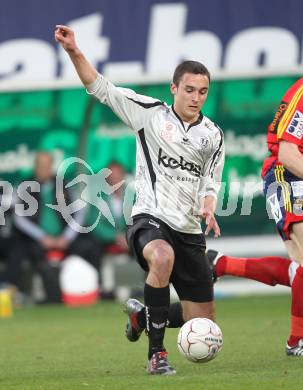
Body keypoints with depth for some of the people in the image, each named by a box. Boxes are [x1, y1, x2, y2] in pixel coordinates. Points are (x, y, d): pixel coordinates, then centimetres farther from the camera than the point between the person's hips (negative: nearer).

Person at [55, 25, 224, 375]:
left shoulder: (213, 135, 8)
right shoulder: (150, 112, 1)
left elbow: (210, 183, 13)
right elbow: (100, 87, 0)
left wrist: (208, 209, -9)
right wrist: (74, 52, -13)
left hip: (190, 232, 4)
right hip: (150, 219, -4)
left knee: (203, 327, 4)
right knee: (162, 256, -42)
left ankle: (141, 313, 37)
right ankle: (156, 355, -33)